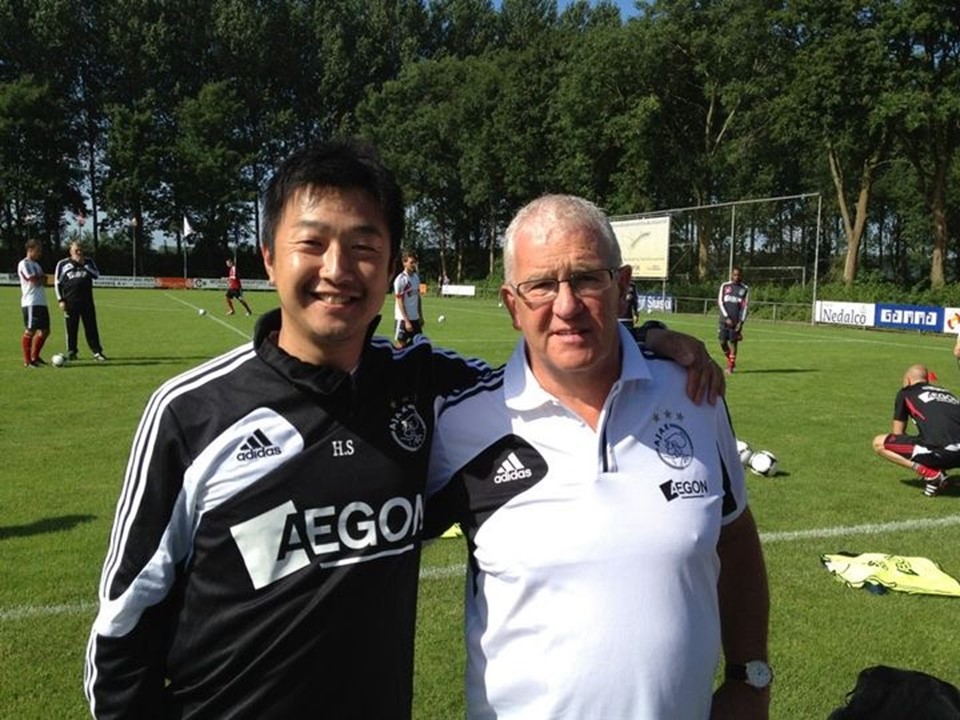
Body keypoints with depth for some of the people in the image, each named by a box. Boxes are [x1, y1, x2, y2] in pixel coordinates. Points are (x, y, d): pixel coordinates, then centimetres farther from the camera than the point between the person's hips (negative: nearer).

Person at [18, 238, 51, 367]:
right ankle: (27, 361, -1)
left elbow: (44, 281, 14)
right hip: (31, 303, -9)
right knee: (30, 331, -7)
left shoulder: (36, 264, 21)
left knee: (45, 330, 10)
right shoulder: (24, 264, -7)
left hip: (41, 302, 9)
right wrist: (41, 278, 4)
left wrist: (39, 279, -5)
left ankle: (35, 356, 20)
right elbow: (35, 281, -15)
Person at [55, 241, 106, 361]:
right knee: (71, 328, 4)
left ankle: (97, 351, -1)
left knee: (91, 326, -2)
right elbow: (57, 283, 6)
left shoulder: (88, 261, 12)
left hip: (87, 300, 1)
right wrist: (60, 300, -1)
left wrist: (84, 265, -7)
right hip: (70, 301, -1)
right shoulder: (63, 264, 6)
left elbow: (96, 275, 1)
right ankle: (71, 352, 14)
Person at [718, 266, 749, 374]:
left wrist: (741, 322, -8)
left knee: (733, 342, -2)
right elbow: (720, 302, 2)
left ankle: (731, 366, 8)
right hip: (725, 319, 2)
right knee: (722, 342, 1)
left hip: (737, 321, -1)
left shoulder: (745, 289, 4)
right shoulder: (725, 286, 6)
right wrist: (726, 317, -8)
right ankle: (730, 360, 25)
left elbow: (745, 306, 1)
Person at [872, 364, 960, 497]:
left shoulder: (905, 392, 15)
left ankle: (931, 475, -1)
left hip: (941, 451, -7)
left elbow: (897, 434, 18)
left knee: (879, 443, 7)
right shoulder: (946, 392, 29)